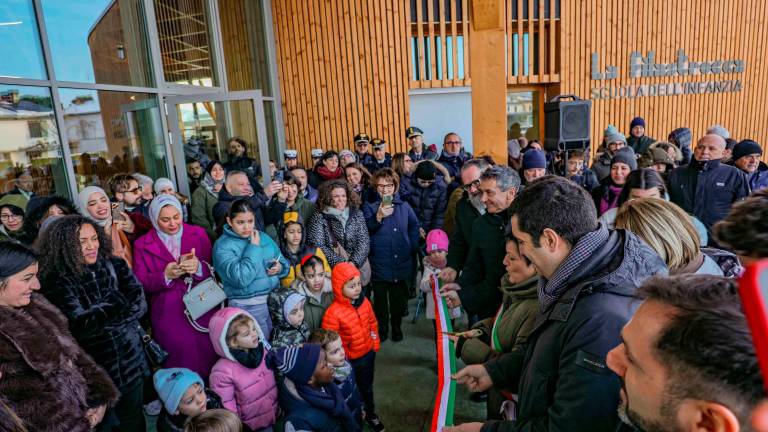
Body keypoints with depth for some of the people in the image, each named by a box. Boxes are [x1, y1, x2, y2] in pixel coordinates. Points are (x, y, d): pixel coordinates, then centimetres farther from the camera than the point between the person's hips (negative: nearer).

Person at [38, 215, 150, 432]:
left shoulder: (114, 265, -3)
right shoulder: (56, 280, -13)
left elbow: (140, 304, -9)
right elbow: (81, 326, -21)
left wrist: (99, 315, -18)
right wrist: (121, 302, -16)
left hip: (131, 358, 3)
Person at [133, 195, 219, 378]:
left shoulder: (198, 233, 5)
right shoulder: (142, 244, 4)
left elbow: (212, 270, 2)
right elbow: (140, 284, -1)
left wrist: (198, 267, -21)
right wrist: (165, 276, -20)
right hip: (168, 314, -1)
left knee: (209, 357, 5)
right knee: (180, 360, -2)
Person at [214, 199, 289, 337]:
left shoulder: (263, 236, 9)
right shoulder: (223, 246, -10)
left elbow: (283, 262, 16)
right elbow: (241, 279, -23)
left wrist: (280, 267, -7)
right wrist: (254, 247, -15)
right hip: (248, 306, -6)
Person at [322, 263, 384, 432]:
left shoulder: (364, 302, -10)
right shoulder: (333, 312, -29)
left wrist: (375, 344, 10)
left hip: (368, 354, 5)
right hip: (349, 361, -5)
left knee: (367, 387, 27)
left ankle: (371, 414, 52)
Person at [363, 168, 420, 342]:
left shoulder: (404, 206, 7)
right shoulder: (370, 207, -1)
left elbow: (414, 226, 18)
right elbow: (365, 230, -14)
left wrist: (412, 246, 9)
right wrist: (378, 217, -30)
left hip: (401, 261, 2)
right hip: (379, 262, -2)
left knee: (399, 297, 13)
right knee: (380, 297, 7)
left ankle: (396, 326, 31)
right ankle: (382, 327, 24)